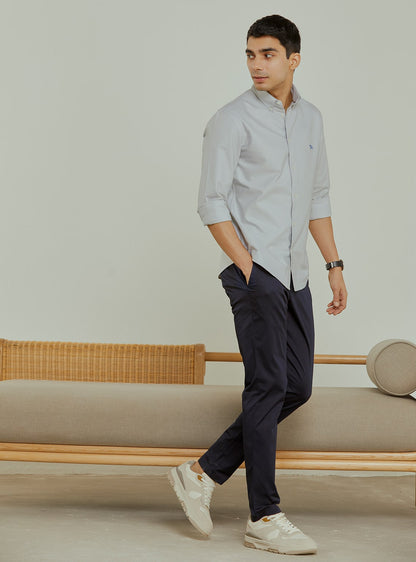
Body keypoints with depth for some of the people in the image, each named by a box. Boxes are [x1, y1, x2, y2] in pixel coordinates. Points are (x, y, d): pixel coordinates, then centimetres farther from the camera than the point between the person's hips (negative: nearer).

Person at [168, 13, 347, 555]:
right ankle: (265, 519, 0)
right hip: (255, 272, -7)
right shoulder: (232, 120, -7)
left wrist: (335, 266, 15)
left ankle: (205, 473, 15)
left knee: (296, 387, 6)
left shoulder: (310, 118, 14)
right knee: (268, 387, -7)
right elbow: (211, 204, -9)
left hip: (295, 276, 7)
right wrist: (249, 269, -13)